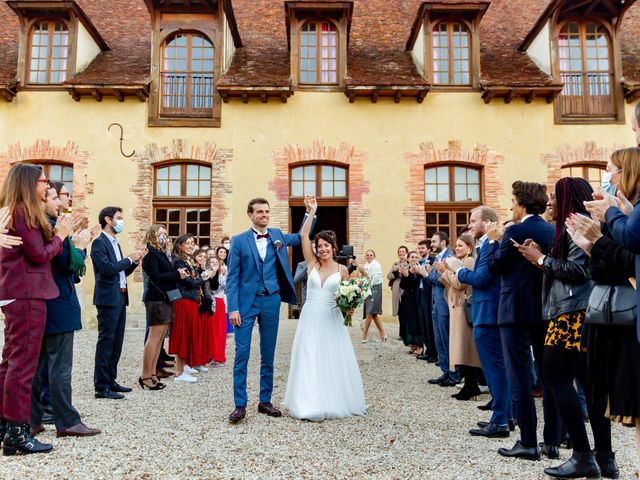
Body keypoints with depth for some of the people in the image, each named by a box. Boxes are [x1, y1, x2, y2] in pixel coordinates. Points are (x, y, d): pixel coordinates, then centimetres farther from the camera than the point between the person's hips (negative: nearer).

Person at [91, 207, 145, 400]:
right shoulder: (99, 243, -9)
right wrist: (129, 258, -13)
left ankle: (110, 380, 21)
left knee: (116, 342, 12)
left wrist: (135, 261, 6)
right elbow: (107, 268, -21)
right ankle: (101, 386, -1)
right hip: (108, 298, -9)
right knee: (106, 342, -6)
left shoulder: (115, 243, 19)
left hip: (120, 298, 9)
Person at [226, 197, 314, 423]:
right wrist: (233, 308, -10)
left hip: (271, 302, 3)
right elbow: (232, 277, -3)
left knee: (268, 355, 10)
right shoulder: (239, 240, -1)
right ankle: (240, 405, 6)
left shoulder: (277, 235, 8)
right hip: (247, 302, -3)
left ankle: (265, 401, 21)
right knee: (242, 354, -3)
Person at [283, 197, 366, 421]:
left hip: (331, 319, 0)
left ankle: (335, 401, 21)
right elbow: (303, 235, -5)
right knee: (309, 360, 1)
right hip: (310, 317, 0)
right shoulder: (312, 263, 3)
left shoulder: (342, 269, 2)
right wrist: (311, 212, -7)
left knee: (333, 360, 6)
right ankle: (311, 402, 11)